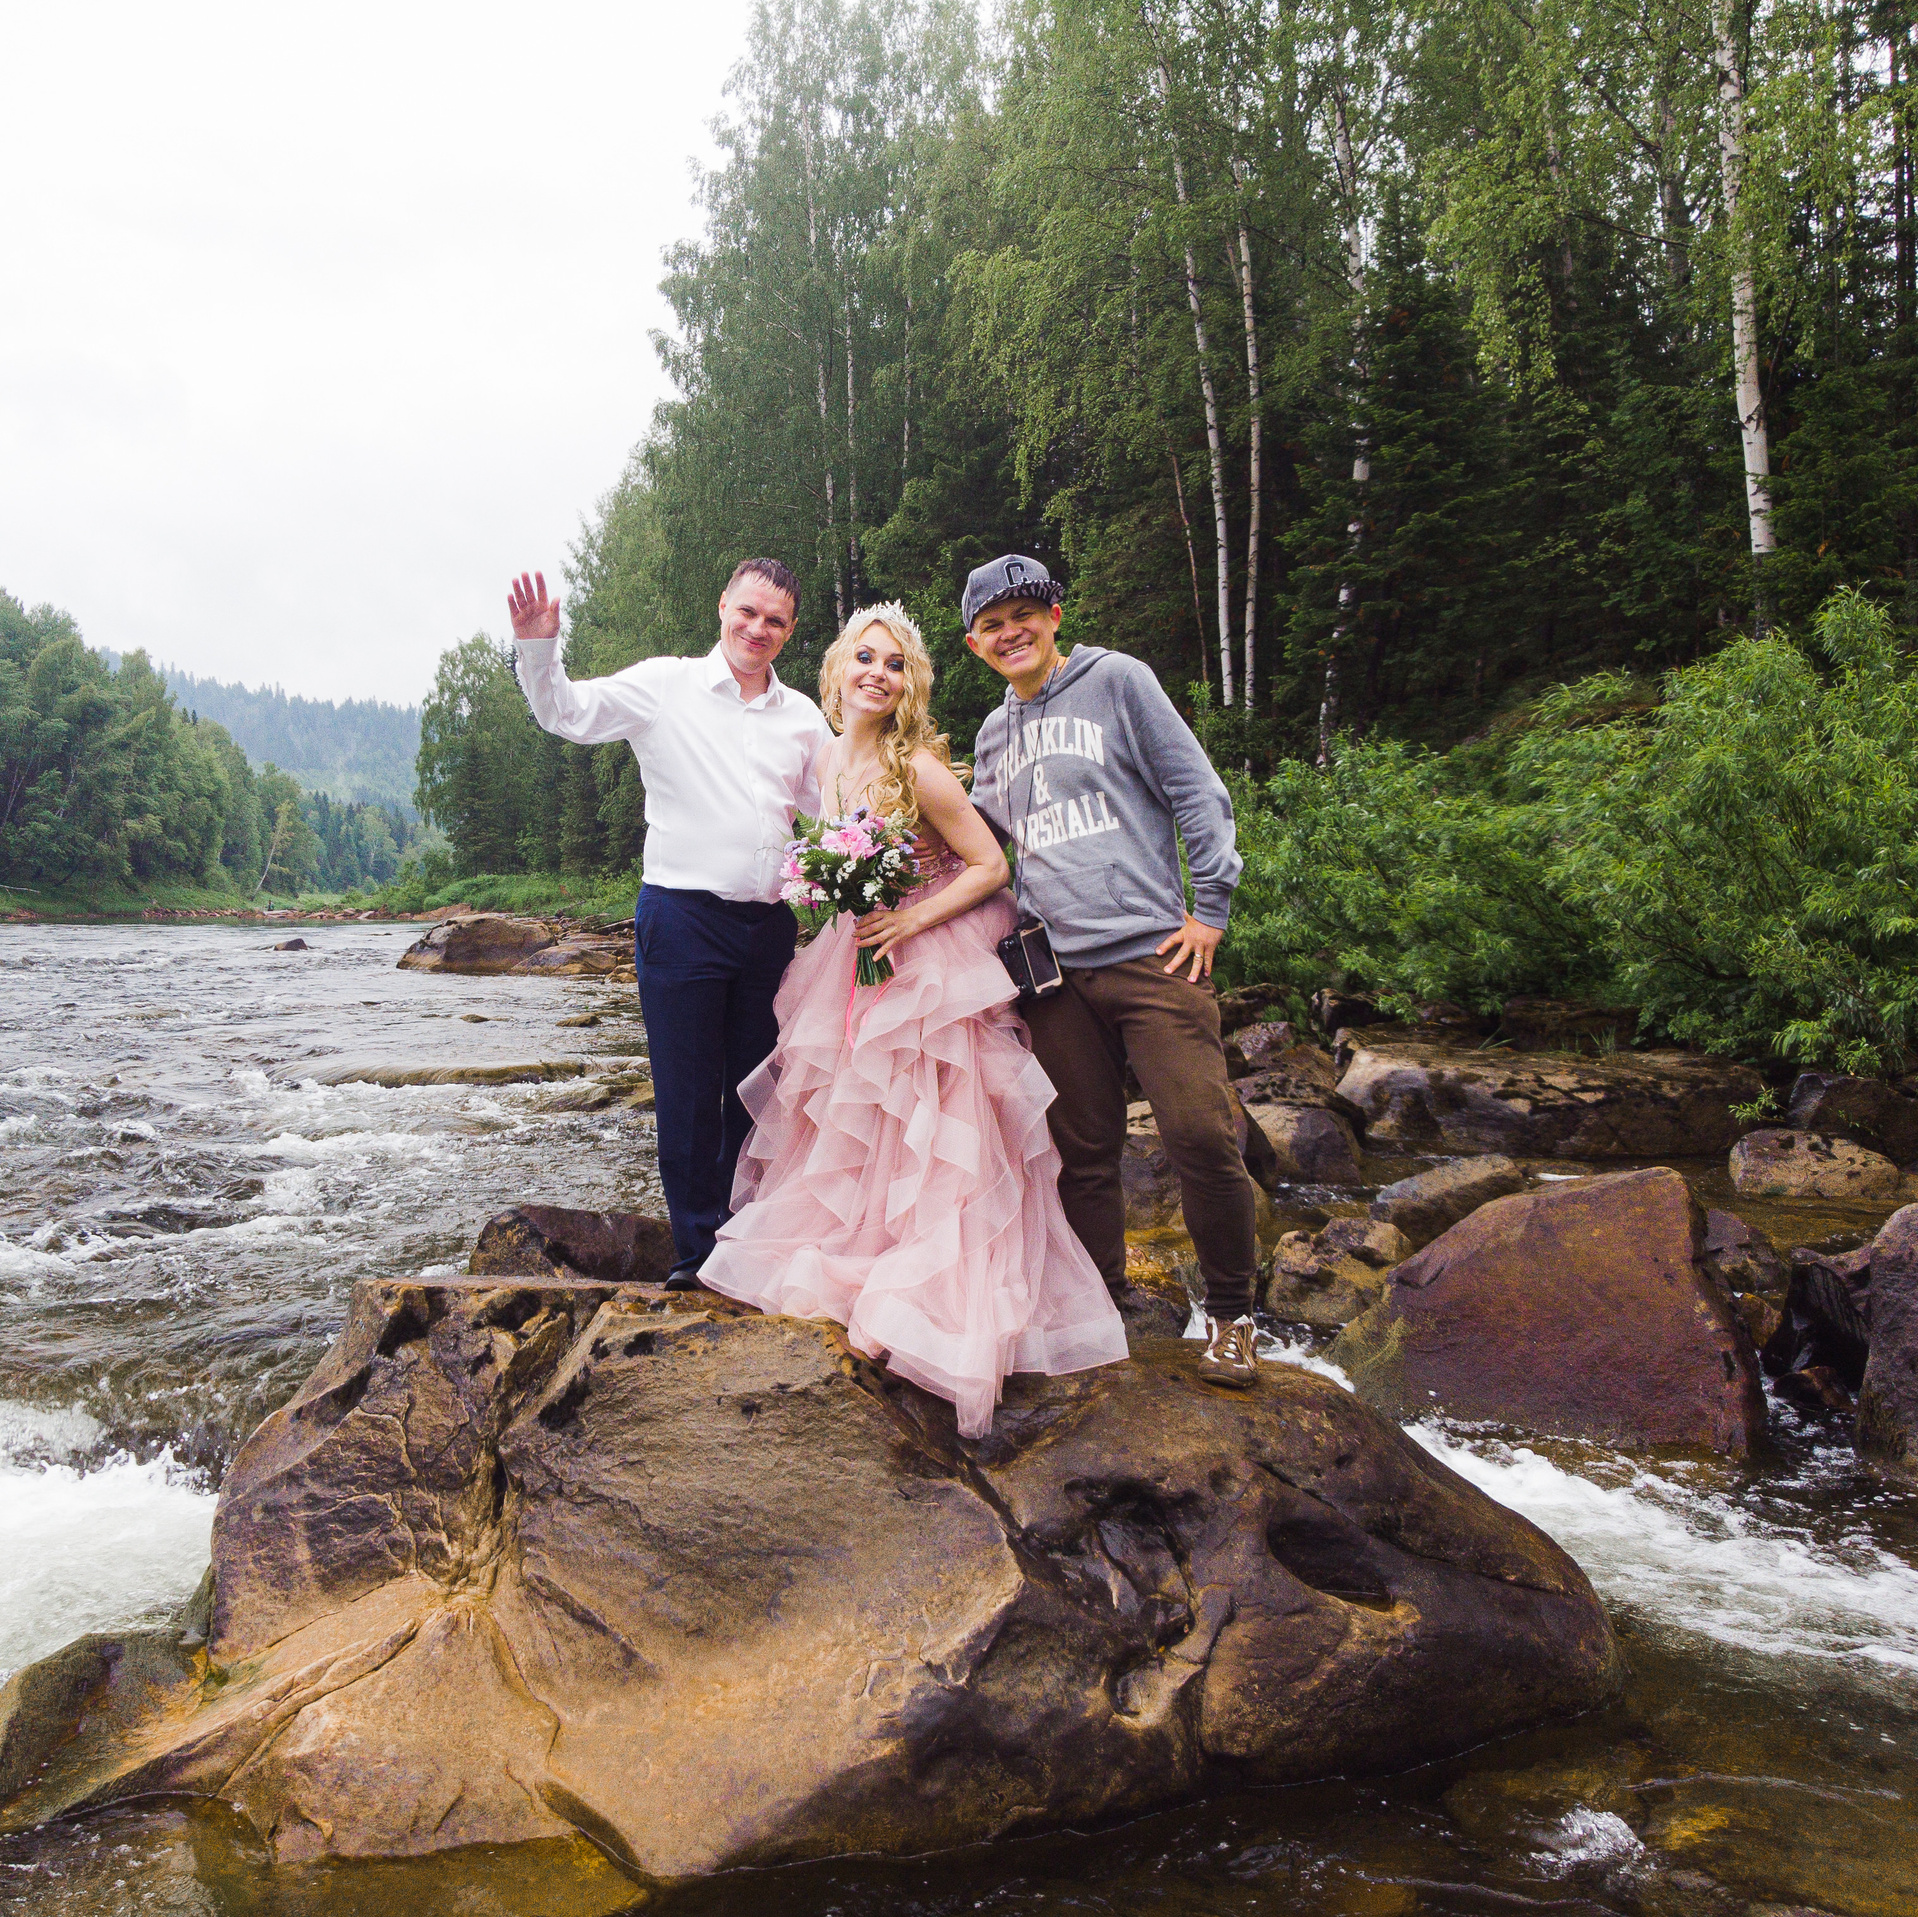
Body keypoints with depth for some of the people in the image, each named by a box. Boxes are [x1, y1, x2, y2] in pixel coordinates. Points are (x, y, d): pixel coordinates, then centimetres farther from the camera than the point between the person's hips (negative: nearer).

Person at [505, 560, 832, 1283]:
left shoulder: (802, 716, 12)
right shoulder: (666, 687, 1)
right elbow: (568, 712, -5)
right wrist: (538, 648, -23)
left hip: (769, 924, 4)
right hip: (683, 918, -4)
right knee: (687, 1093, 1)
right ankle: (696, 1249, 13)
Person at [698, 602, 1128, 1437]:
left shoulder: (918, 768, -17)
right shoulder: (829, 763, 5)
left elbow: (991, 867, -15)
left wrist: (911, 921, -22)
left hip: (926, 969, -7)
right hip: (849, 969, 7)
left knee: (920, 1140, -3)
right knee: (852, 1130, 13)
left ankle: (914, 1306, 5)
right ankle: (846, 1272, 28)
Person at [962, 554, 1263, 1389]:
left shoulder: (1117, 681, 4)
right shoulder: (993, 736, 19)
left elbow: (1199, 792, 1)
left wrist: (1210, 909, -4)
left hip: (1150, 953, -4)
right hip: (1056, 972, 5)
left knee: (1201, 1135, -10)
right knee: (1083, 1151, 6)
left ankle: (1230, 1313, 7)